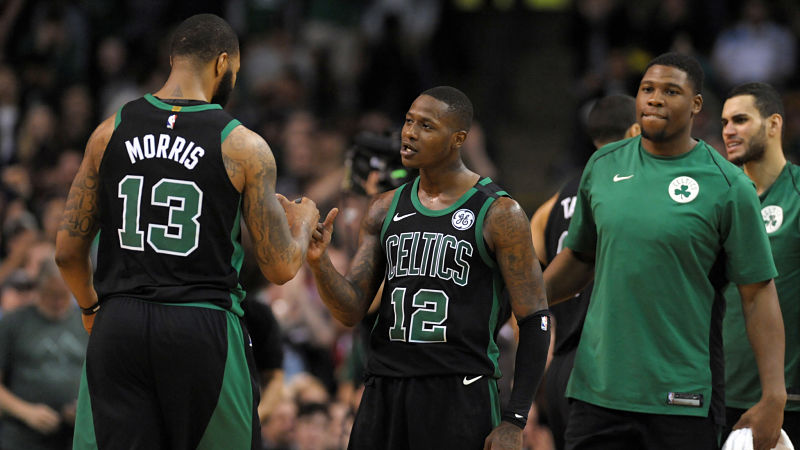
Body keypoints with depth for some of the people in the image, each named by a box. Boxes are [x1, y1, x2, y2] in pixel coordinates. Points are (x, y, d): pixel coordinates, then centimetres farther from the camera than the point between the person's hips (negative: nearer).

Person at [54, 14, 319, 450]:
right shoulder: (243, 147, -4)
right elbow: (281, 267, -2)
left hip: (119, 327, 3)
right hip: (203, 330, -2)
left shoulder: (110, 132, 5)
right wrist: (303, 221, 20)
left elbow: (67, 251, 8)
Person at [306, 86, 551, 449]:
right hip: (383, 392, 5)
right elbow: (351, 312, 8)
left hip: (461, 393, -5)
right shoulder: (386, 209, 12)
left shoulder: (498, 213, -4)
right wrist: (319, 262, -12)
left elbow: (533, 321, -4)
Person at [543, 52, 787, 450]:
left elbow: (758, 293, -6)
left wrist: (773, 398, -12)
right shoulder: (603, 166, 8)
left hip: (684, 398, -4)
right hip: (598, 390, 4)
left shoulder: (727, 186, -5)